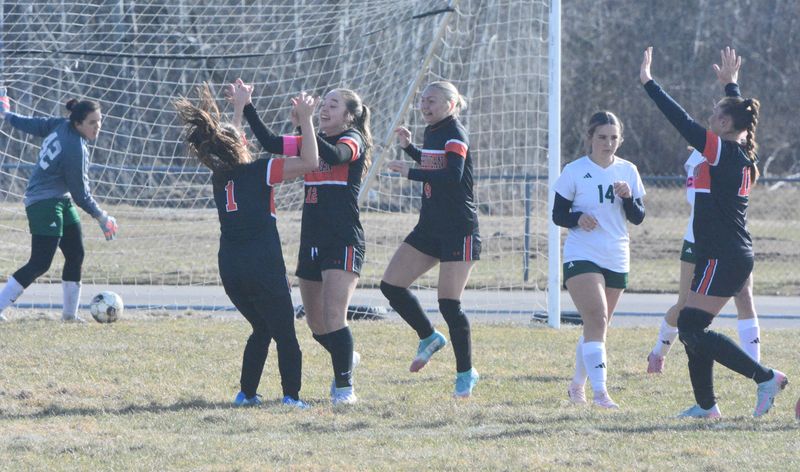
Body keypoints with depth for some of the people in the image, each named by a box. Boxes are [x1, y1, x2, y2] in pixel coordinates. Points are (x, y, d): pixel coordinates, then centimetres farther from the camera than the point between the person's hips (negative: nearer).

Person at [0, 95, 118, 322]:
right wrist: (102, 218, -5)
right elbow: (81, 194, -17)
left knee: (76, 254, 11)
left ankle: (69, 313, 17)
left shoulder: (60, 125, -2)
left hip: (61, 201, 10)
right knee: (40, 263, -13)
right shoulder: (76, 150, -25)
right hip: (44, 203, -10)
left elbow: (33, 125, 13)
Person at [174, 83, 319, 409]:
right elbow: (309, 162, -13)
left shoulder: (219, 177, 10)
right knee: (285, 334, 4)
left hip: (230, 269, 6)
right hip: (263, 266, -6)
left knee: (261, 329, 22)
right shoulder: (258, 172, -7)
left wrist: (242, 108, 38)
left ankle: (247, 393, 16)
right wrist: (305, 119, -7)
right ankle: (291, 395, -5)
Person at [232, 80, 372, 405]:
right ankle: (345, 359, 39)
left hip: (344, 243, -7)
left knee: (333, 316, -17)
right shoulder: (312, 142, 15)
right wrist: (247, 108, 1)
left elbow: (335, 156, -28)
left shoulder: (353, 140, -5)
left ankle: (344, 387, -10)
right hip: (312, 242, 7)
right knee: (316, 323, 13)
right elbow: (271, 143, 7)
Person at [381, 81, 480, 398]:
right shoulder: (432, 132, 11)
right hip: (430, 227, 9)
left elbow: (453, 175, -29)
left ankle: (466, 373, 6)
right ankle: (429, 338, 23)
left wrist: (410, 173, -26)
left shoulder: (455, 135, -14)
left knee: (449, 304, -8)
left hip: (459, 230, -9)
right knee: (391, 285, 3)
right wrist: (409, 148, 16)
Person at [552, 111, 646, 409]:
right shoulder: (574, 171, -4)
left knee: (597, 325, 13)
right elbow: (557, 214, 0)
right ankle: (600, 391, -27)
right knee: (596, 320, -20)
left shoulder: (628, 172, 6)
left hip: (617, 260, 5)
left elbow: (638, 218, 7)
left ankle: (577, 385, 31)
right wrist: (577, 219, -21)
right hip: (581, 257, -5)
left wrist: (628, 198, -13)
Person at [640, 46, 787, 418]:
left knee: (691, 328, -10)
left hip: (722, 258, -10)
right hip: (735, 257, 10)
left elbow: (684, 124, -17)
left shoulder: (724, 152, -15)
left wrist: (649, 83, -11)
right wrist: (731, 84, 43)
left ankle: (765, 377, -11)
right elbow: (740, 114, 31)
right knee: (691, 328, 13)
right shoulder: (744, 155, 10)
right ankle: (706, 405, 16)